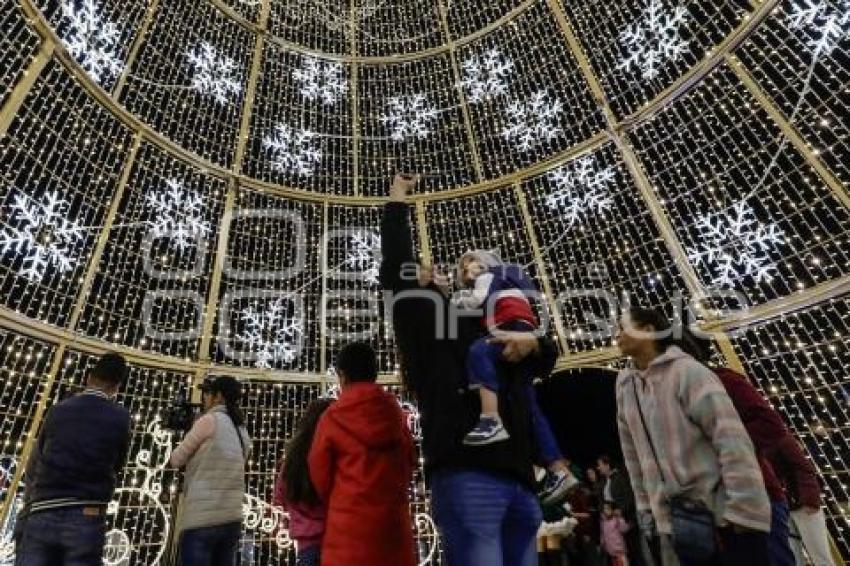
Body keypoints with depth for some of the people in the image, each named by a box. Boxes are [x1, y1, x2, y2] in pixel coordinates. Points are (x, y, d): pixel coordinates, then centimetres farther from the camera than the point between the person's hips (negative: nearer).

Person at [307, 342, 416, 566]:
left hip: (348, 522, -3)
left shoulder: (332, 418, -6)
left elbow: (319, 475, 3)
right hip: (393, 517, 3)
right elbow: (410, 463, 12)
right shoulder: (395, 413, 3)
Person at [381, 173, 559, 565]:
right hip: (464, 473, -6)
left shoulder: (485, 328, 25)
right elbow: (397, 259, 1)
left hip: (518, 477, 6)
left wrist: (531, 341, 5)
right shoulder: (421, 310, 11)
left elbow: (548, 356, 29)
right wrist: (398, 198, 13)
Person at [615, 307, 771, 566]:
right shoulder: (625, 384, 5)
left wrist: (744, 512, -19)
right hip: (673, 519, 6)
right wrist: (645, 505, 12)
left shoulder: (687, 371, -14)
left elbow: (732, 439, -18)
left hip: (725, 514, -5)